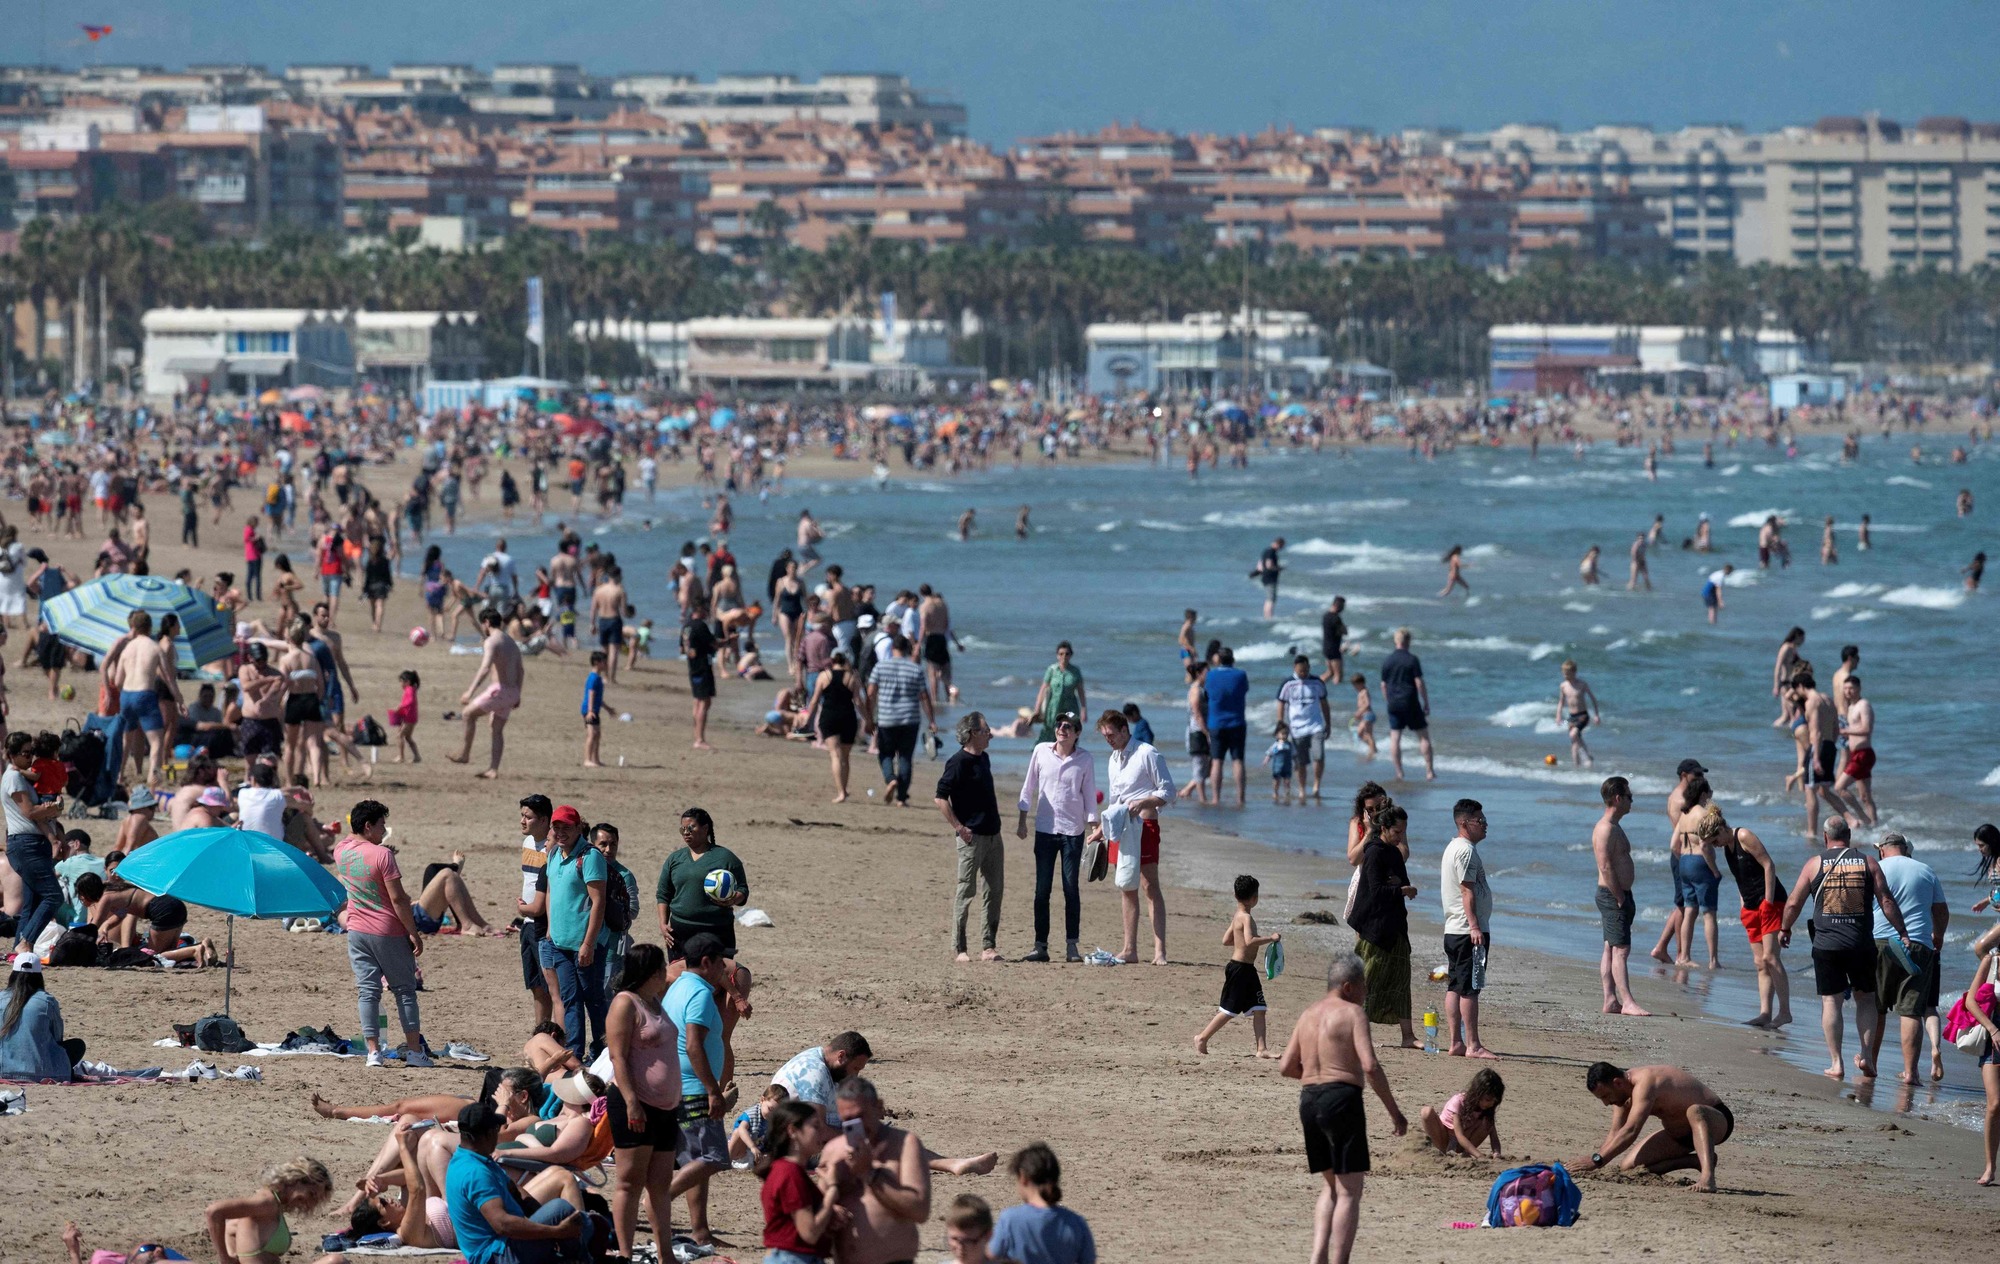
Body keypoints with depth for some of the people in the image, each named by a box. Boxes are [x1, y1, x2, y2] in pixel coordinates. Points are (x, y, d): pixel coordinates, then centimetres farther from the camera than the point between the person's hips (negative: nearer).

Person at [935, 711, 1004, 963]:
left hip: (992, 835, 8)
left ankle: (988, 946, 11)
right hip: (972, 837, -8)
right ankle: (960, 948, 2)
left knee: (994, 890, 7)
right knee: (966, 891, -3)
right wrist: (958, 827, -17)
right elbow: (941, 797, -15)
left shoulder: (983, 759, 13)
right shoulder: (959, 762, -12)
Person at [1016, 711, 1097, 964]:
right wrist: (1022, 819, 6)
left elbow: (1089, 794, 6)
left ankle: (1072, 945, 6)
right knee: (1042, 890, 1)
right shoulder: (1041, 751, 1)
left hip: (1073, 831, -1)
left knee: (1071, 889, 1)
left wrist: (1093, 827, 0)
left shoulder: (1084, 759, 0)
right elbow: (1029, 786, 9)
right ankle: (1040, 945, 5)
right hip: (1045, 829, 1)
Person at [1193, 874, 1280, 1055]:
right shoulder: (1246, 918, -18)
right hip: (1239, 968, -10)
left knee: (1259, 1009, 5)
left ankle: (1262, 1048, 3)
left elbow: (1226, 940, 19)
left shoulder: (1237, 916, 11)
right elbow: (1249, 941, -31)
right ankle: (1202, 1038, 9)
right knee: (1228, 1010, -2)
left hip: (1247, 970, 10)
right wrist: (1270, 938, -24)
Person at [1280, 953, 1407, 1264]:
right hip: (1342, 1099, -7)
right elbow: (1370, 1066, -16)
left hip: (1309, 1100, 7)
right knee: (1349, 1192, -3)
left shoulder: (1308, 1014, 15)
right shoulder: (1353, 1013, -7)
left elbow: (1285, 1067, 18)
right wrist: (1394, 1111, -11)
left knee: (1331, 1186, 20)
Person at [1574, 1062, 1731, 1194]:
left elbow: (1630, 1132, -42)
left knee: (1694, 1112, -44)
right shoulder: (1622, 1090, -4)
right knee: (1629, 1168, -4)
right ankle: (1699, 1161, 5)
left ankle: (1707, 1175, -51)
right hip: (1680, 1133, 9)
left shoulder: (1644, 1084, -33)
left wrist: (1596, 1160, -45)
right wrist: (1595, 1161, -14)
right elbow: (1615, 1134, 0)